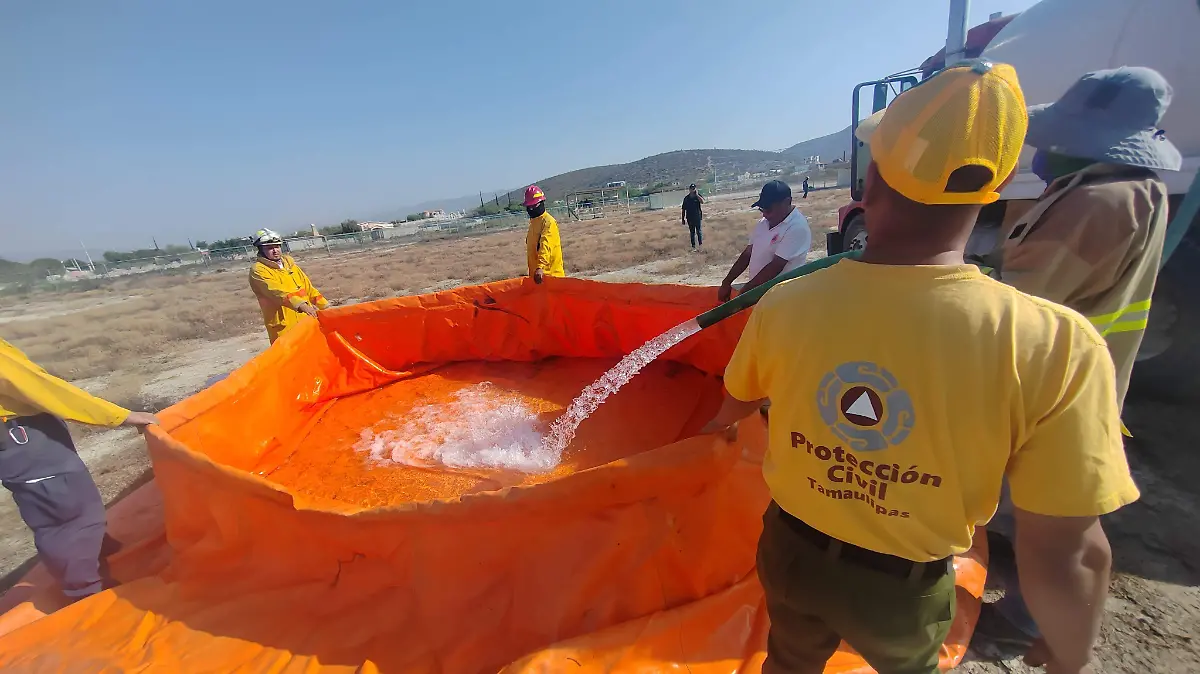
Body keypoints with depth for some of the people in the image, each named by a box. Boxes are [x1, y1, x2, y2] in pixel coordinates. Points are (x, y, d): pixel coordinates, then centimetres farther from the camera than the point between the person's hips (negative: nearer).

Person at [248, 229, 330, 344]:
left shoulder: (289, 263, 16)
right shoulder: (258, 271, -6)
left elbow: (308, 288, 21)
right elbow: (277, 292, -23)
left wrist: (327, 307, 15)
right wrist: (301, 305, -39)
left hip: (307, 322, 7)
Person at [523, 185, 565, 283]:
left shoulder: (548, 222, -13)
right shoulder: (533, 221, 15)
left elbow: (546, 247, -28)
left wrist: (541, 267, -40)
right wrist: (532, 271, 16)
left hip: (550, 273, -9)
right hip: (536, 273, 9)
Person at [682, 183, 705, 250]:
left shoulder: (698, 196, -1)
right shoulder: (686, 198, 2)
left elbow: (702, 201, -23)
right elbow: (684, 209, 5)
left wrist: (697, 195, -22)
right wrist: (683, 219, 3)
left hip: (697, 217, -2)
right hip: (690, 218, 2)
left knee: (699, 231, 1)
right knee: (692, 232, 10)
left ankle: (700, 244, 11)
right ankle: (693, 246, 18)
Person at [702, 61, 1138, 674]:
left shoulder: (785, 303, -23)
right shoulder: (1057, 345, -28)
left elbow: (737, 403, -2)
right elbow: (1066, 556, -20)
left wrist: (716, 426, 23)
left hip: (792, 553, 1)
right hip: (906, 587, 0)